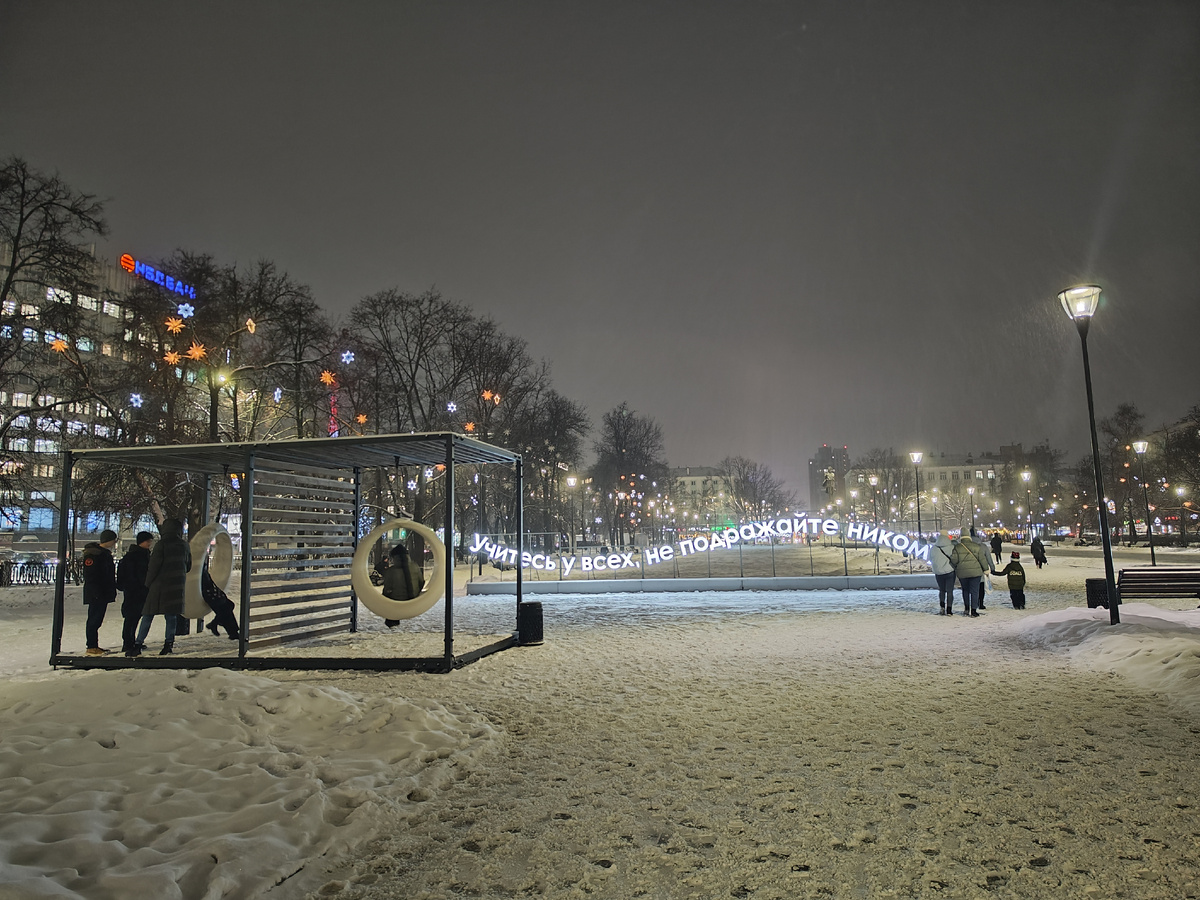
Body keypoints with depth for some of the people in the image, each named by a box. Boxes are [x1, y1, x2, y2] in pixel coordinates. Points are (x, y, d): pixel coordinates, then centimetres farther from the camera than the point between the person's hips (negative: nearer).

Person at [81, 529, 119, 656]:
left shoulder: (105, 553, 17)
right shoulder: (92, 554, -14)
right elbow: (90, 576, -20)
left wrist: (112, 590, 18)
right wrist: (96, 593, -23)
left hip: (103, 594, 10)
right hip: (95, 595, -10)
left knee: (97, 620, 13)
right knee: (94, 619, -5)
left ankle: (94, 646, 19)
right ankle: (91, 647, 0)